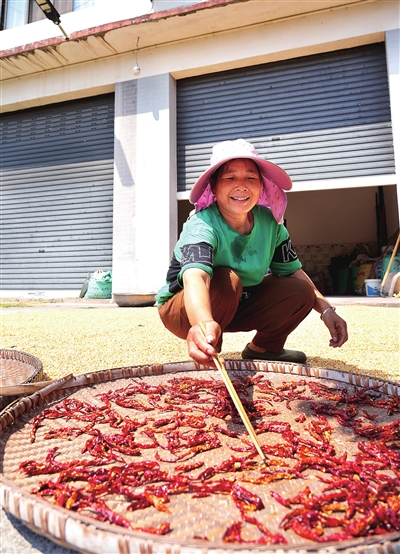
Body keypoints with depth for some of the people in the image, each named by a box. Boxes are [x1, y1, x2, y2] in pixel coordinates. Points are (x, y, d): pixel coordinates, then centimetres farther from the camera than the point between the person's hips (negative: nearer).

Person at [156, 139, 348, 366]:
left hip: (238, 306, 5)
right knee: (226, 280, -35)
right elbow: (195, 277, -48)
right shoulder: (202, 226, -29)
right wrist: (204, 324, -68)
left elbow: (292, 270, -3)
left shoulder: (270, 223, -11)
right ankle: (208, 353, -11)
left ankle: (264, 347, 9)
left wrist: (326, 309, -15)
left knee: (301, 290, -13)